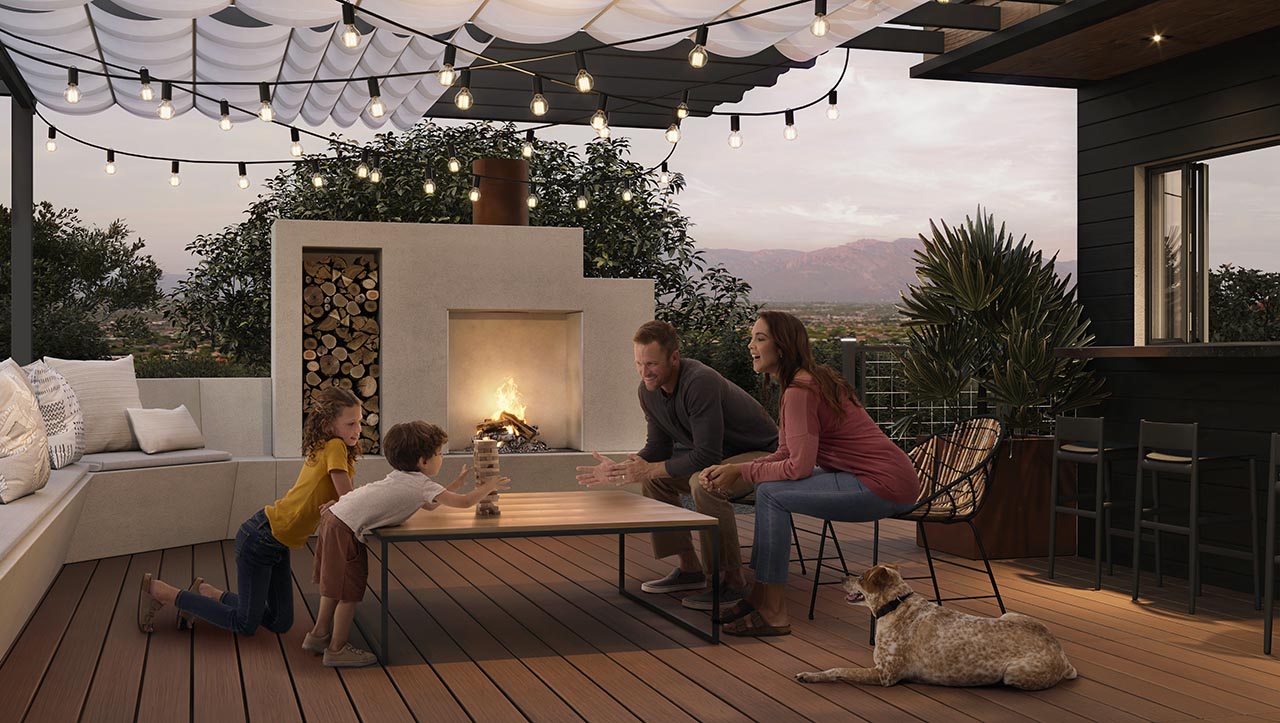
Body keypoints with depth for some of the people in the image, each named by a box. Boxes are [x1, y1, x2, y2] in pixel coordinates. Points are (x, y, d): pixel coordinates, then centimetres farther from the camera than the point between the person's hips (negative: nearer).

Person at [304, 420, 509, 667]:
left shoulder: (404, 478, 19)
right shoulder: (422, 484, -10)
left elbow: (430, 505, 29)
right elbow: (465, 502, -9)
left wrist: (459, 480, 28)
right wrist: (488, 487, 7)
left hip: (334, 518, 10)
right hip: (344, 528, -10)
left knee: (336, 585, 22)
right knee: (350, 590, -1)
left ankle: (319, 635, 35)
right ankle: (337, 649, 8)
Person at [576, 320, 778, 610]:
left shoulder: (701, 382, -32)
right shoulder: (648, 390, -6)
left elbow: (706, 458, -33)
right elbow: (659, 447, 3)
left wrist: (649, 469, -25)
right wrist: (618, 470, -13)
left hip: (761, 453, -9)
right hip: (719, 453, 9)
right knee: (654, 478, 2)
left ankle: (733, 579, -19)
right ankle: (689, 569, 9)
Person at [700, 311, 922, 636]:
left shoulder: (800, 391, -19)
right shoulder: (807, 380, 14)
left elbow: (799, 466, -24)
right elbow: (786, 454, 11)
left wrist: (741, 472, -11)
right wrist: (727, 472, -1)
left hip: (884, 487, -11)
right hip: (880, 478, 11)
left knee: (772, 493, -15)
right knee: (771, 486, 11)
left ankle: (774, 613, -10)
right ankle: (760, 597, 14)